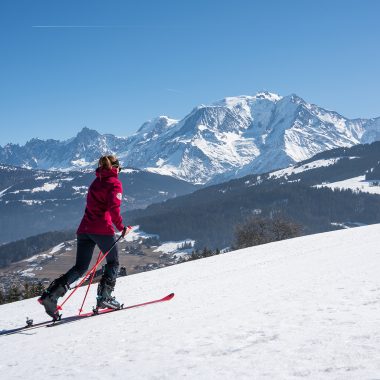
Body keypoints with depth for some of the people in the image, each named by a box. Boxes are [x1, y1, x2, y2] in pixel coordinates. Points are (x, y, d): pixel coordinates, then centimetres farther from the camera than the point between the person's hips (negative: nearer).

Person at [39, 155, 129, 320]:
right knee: (113, 263, 13)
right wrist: (120, 226, -8)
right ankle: (104, 297, 1)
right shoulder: (114, 183, -1)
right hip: (102, 229, -6)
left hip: (85, 228, 6)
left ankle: (51, 294, -9)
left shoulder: (96, 182, 22)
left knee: (80, 268, 7)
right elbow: (114, 207, -16)